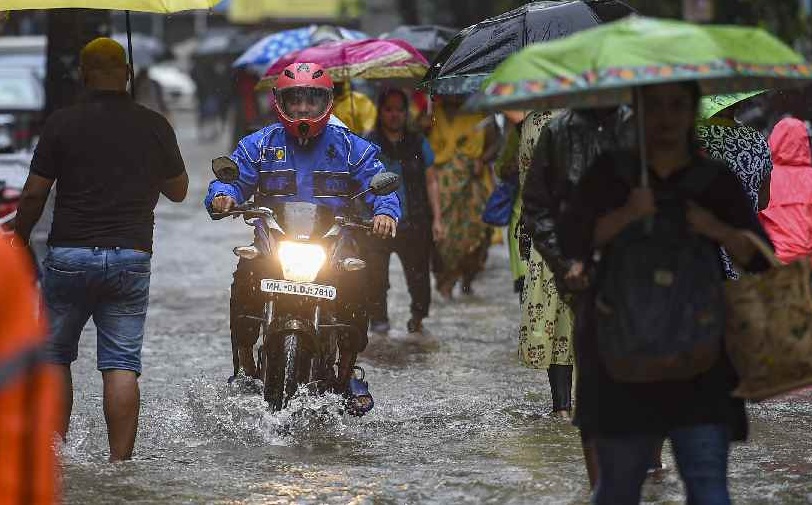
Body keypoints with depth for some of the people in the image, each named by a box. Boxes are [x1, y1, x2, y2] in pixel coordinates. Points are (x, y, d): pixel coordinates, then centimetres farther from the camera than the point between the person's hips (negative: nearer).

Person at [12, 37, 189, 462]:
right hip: (131, 258, 1)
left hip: (69, 255, -1)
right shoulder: (155, 126, 1)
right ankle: (120, 462, -6)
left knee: (54, 355, 14)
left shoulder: (62, 124, -4)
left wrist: (19, 244, 9)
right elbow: (178, 191, 13)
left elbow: (34, 195, -3)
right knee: (122, 365, 1)